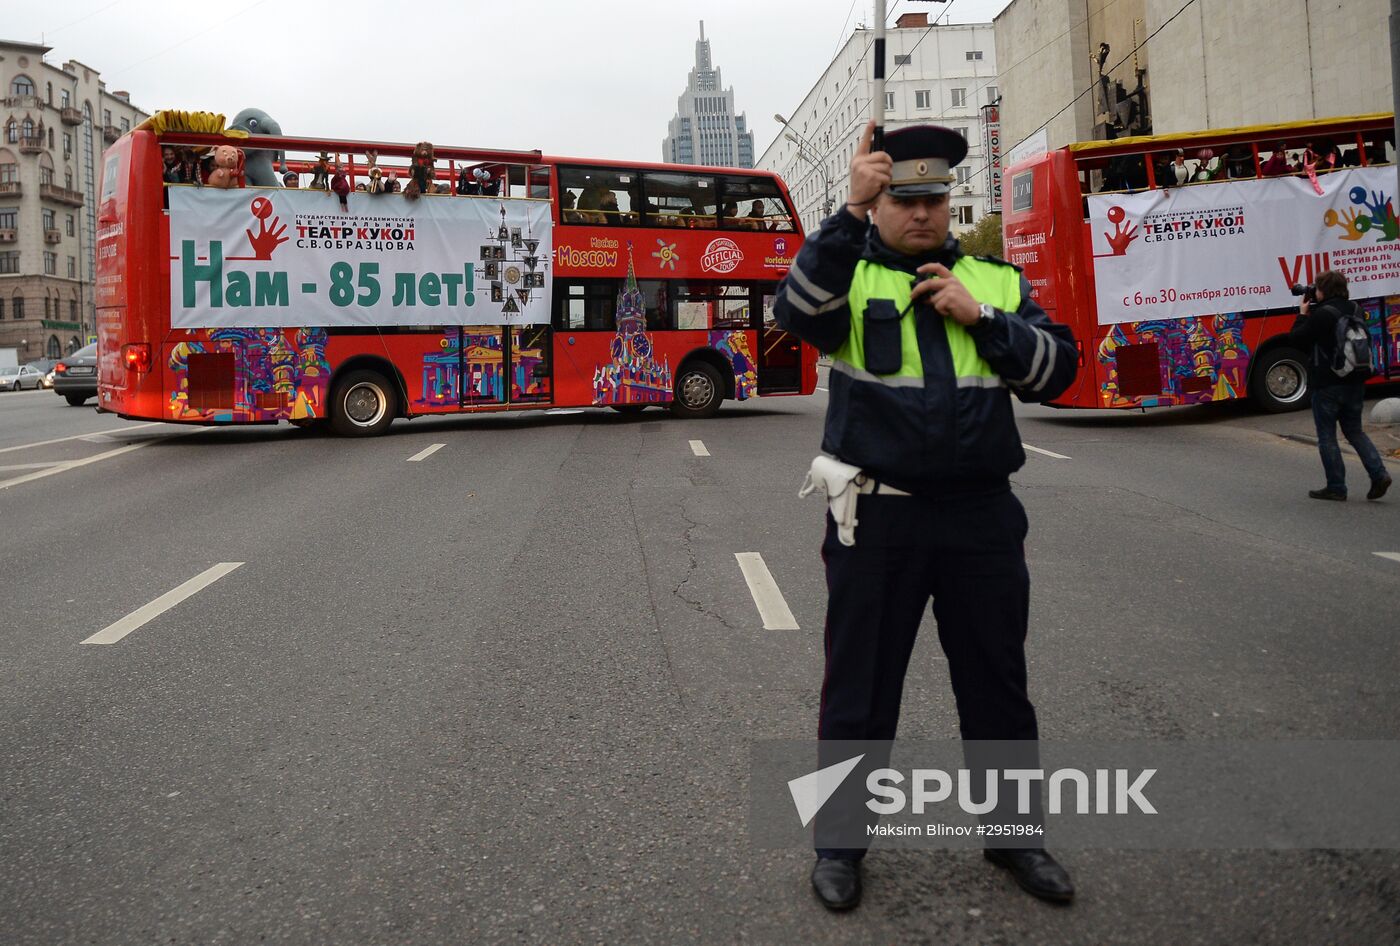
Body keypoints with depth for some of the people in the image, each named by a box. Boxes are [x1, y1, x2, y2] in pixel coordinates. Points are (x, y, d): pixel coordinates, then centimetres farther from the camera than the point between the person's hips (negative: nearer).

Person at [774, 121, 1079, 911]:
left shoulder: (997, 278, 11)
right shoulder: (847, 273, 1)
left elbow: (1057, 369, 4)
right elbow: (799, 312, -22)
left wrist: (981, 318, -8)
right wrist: (850, 214, -31)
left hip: (983, 514, 3)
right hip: (877, 518, -3)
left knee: (998, 681, 15)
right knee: (861, 687, 9)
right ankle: (841, 840, 27)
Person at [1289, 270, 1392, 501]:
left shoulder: (1322, 315, -17)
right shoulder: (1354, 309, 9)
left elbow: (1296, 338, -11)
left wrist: (1302, 314, 3)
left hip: (1328, 385, -7)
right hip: (1354, 382, 7)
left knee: (1327, 437, 4)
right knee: (1355, 431, 18)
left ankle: (1336, 488, 7)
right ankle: (1379, 474, 3)